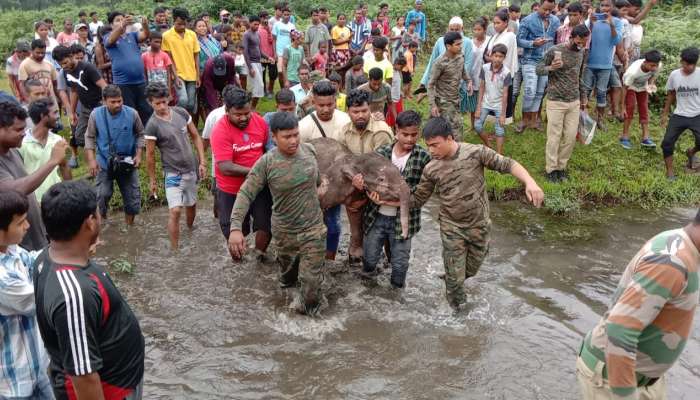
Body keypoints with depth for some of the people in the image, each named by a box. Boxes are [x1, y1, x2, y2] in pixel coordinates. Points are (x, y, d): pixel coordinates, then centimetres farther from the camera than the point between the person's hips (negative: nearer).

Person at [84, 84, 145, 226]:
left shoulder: (132, 114, -14)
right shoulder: (96, 114, -13)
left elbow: (140, 134, 0)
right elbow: (89, 137, -3)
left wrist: (138, 155, -9)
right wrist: (91, 159, -11)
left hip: (127, 162, 1)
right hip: (104, 162, 0)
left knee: (132, 196, 8)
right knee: (102, 195, 1)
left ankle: (129, 225, 29)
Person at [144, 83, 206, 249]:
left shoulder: (181, 112, -4)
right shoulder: (152, 126, -16)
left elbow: (195, 137, 5)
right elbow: (150, 155, -7)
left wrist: (202, 162, 1)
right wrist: (152, 180, -1)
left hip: (191, 169, 5)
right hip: (173, 173, -5)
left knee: (191, 204, 20)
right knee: (175, 211, -14)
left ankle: (191, 230, 46)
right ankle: (175, 250, -6)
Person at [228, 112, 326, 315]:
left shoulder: (309, 150, -10)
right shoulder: (266, 163, -19)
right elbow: (245, 194, -21)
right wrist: (236, 228, -31)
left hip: (313, 228, 0)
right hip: (285, 230, 0)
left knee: (311, 279, 0)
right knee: (287, 268, 27)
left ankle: (309, 306, 31)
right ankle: (287, 282, 62)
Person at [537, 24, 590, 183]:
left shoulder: (581, 52, 7)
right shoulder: (554, 51, -12)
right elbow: (539, 69, -6)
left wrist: (583, 96, 19)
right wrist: (551, 68, -27)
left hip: (574, 102, 5)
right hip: (556, 101, -5)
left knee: (571, 136, 5)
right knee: (554, 137, -1)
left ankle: (561, 166, 18)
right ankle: (551, 169, 11)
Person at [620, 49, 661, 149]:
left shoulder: (658, 66, -31)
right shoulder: (633, 71, -43)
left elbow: (653, 76, -7)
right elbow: (625, 88, -30)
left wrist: (651, 84, -30)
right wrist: (622, 106, -25)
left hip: (643, 87, 4)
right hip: (630, 86, -4)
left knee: (644, 110, 2)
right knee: (630, 109, -13)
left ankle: (645, 138, 4)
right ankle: (625, 137, -4)